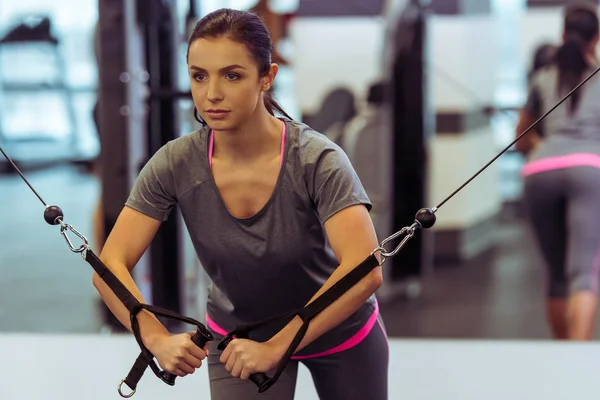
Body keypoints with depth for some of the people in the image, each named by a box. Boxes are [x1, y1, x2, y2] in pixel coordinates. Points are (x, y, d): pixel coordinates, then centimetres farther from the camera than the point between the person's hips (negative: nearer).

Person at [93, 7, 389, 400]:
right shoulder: (176, 165, -21)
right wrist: (158, 339, -37)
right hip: (239, 337, 1)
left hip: (339, 332, -1)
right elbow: (111, 265, -21)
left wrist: (275, 348, -42)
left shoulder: (316, 160, -29)